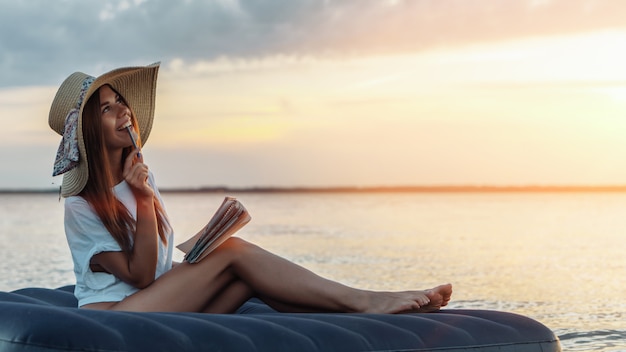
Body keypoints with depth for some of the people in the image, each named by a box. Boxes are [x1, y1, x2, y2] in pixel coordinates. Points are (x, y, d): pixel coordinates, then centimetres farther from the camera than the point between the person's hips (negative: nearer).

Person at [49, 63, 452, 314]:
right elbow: (139, 274, -15)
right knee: (233, 251, -19)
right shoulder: (82, 204, -10)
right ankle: (365, 302, -20)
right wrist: (143, 199, -21)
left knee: (247, 274, -14)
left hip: (154, 307, 7)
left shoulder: (136, 171, 12)